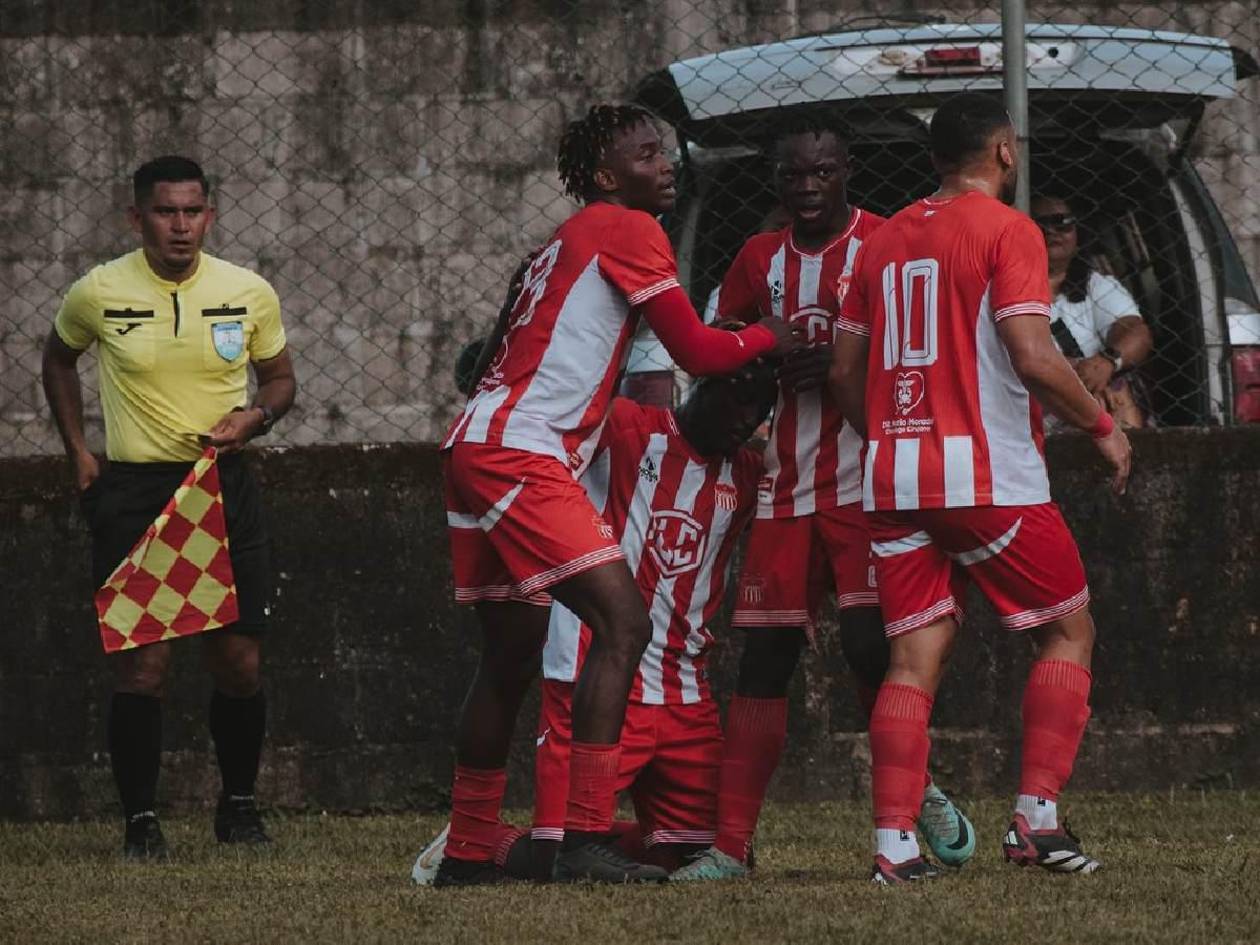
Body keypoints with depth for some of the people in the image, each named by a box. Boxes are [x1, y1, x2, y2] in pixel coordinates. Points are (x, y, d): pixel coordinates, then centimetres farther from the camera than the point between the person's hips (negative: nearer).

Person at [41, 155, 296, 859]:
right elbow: (60, 359, 17)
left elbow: (281, 377, 15)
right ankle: (141, 820, 1)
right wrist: (78, 450, 10)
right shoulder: (99, 293, -3)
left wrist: (254, 417, -6)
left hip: (224, 484, 2)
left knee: (240, 663, 0)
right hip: (131, 491, -2)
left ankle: (239, 804, 21)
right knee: (143, 665, -9)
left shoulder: (250, 293, 0)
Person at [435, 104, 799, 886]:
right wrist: (770, 339, 12)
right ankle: (588, 837, -23)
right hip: (518, 451, -10)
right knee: (623, 624, -16)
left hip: (482, 451, 10)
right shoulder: (626, 230, -5)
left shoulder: (570, 242, 25)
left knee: (513, 657, 16)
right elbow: (696, 352, -7)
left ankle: (469, 852, 23)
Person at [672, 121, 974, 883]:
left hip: (869, 483, -5)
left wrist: (845, 366, -19)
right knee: (764, 658, 0)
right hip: (788, 487, 5)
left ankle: (918, 793, 8)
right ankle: (732, 843, 0)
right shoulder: (761, 260, 13)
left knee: (870, 643, -16)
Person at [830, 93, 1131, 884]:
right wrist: (1103, 426, -3)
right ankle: (1038, 816, -1)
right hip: (990, 476, -6)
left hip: (895, 477, 6)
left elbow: (846, 370, 15)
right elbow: (1034, 358, -16)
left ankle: (895, 842, -8)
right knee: (1069, 631, 9)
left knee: (915, 657, 4)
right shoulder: (1006, 229, -6)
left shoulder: (886, 240, 14)